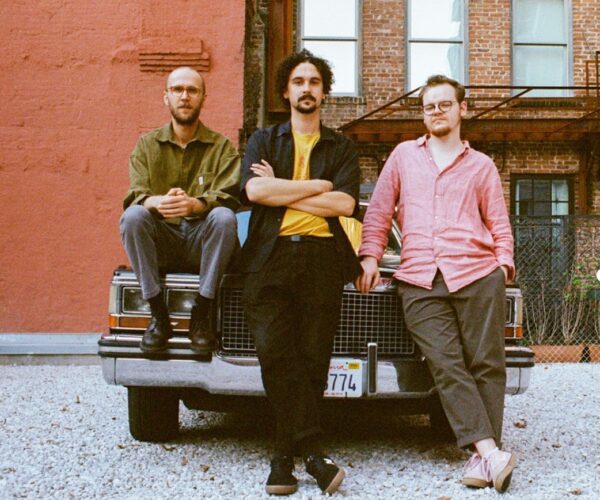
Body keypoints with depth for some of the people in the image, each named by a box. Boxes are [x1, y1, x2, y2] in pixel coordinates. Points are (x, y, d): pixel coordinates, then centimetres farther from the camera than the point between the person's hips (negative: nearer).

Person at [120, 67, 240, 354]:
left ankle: (201, 316, -21)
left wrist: (194, 204, -33)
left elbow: (227, 197, -10)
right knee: (132, 216, -28)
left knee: (224, 217, -31)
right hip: (161, 243, 1)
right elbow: (135, 194, -4)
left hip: (202, 244, -1)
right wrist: (157, 202, -30)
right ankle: (158, 316, -21)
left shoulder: (222, 147, 6)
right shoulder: (147, 144, 10)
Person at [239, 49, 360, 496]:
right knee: (277, 356, -14)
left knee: (311, 360, -6)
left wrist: (281, 189, 0)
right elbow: (254, 190, -2)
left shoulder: (341, 148, 19)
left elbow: (345, 204, 1)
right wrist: (317, 186, -1)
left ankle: (286, 458, 0)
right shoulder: (264, 141, 20)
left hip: (322, 258, 0)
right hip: (270, 257, 0)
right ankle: (314, 451, -12)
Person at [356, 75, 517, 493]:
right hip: (419, 282, 0)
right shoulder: (404, 156, 19)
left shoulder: (481, 165, 18)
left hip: (477, 274, 0)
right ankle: (490, 452, -11)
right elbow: (379, 212, 16)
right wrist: (370, 256, 4)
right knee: (447, 367, -10)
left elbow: (499, 223, 16)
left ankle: (482, 458, -1)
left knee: (486, 364, -4)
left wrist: (504, 263, 0)